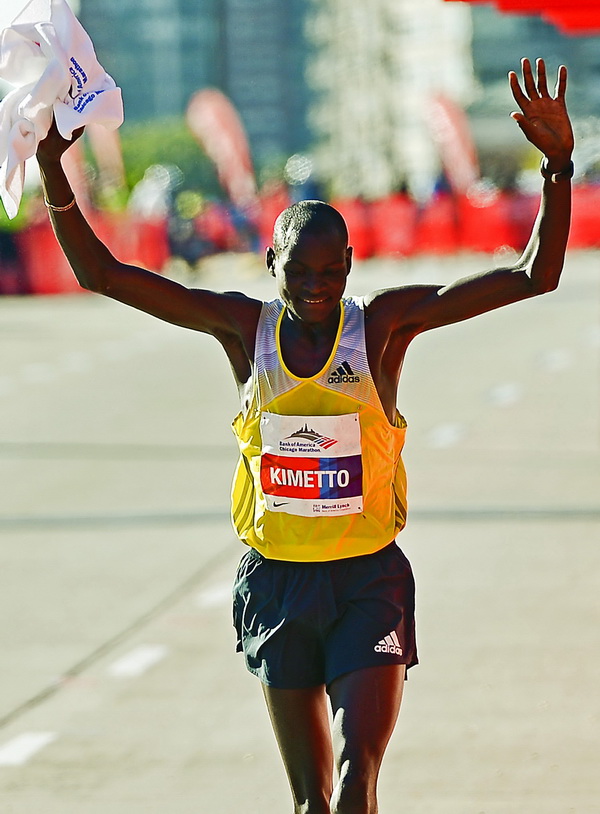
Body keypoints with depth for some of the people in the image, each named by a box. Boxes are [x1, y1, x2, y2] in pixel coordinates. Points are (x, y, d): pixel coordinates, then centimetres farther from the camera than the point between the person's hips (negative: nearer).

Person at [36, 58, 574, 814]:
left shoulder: (382, 322, -8)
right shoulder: (245, 326, -3)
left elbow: (534, 276, -12)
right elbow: (100, 273, -3)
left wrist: (558, 167, -25)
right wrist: (52, 170, -15)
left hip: (368, 580, -2)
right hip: (275, 581, 2)